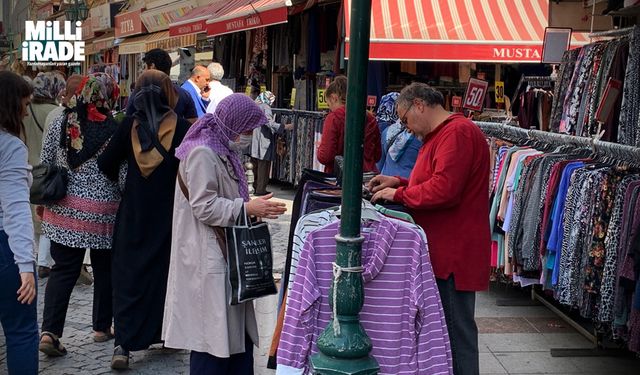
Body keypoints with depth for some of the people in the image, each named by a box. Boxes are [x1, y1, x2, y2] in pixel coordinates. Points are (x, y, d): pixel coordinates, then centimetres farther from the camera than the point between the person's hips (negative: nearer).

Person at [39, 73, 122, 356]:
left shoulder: (59, 125, 0)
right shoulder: (114, 131, -10)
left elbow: (44, 166, 6)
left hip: (63, 210, 3)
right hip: (102, 213, -3)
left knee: (63, 270, 9)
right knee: (104, 270, 14)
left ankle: (49, 331, -1)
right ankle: (102, 328, 26)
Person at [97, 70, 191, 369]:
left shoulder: (129, 126, -5)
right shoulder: (182, 128, -10)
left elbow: (105, 163, -1)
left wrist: (117, 181, 19)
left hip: (134, 213, 1)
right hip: (170, 213, -1)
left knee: (129, 274, 6)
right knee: (167, 270, 15)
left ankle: (123, 344, -1)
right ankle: (166, 332, 25)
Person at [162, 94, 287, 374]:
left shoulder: (219, 148, 14)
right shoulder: (202, 152, -17)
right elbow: (203, 207, -21)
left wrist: (252, 205, 8)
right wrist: (247, 208, -19)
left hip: (225, 252, 10)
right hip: (208, 258, -10)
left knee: (237, 329, 13)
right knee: (213, 333, -3)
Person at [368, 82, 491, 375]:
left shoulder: (458, 132, -16)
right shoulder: (439, 135, 19)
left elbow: (444, 190, -25)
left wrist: (398, 194, -13)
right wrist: (399, 183, 11)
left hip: (454, 253, -10)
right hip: (440, 250, 10)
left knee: (456, 330, -2)